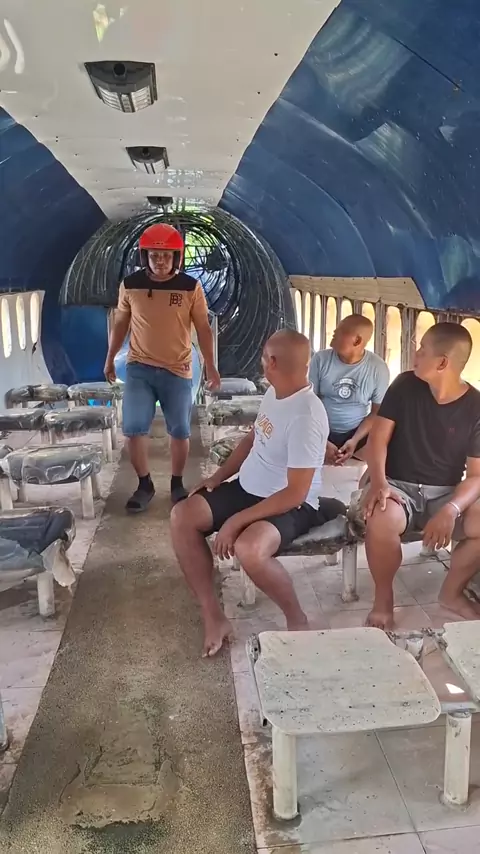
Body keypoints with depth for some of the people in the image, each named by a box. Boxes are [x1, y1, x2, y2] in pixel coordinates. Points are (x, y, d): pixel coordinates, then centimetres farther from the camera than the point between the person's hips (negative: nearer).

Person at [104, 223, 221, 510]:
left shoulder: (191, 287, -6)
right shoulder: (130, 285, -2)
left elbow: (203, 329, 0)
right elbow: (121, 323, 10)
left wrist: (210, 365, -4)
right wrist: (110, 359, 14)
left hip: (178, 370, -1)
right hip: (139, 369, 1)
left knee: (180, 432, 6)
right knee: (134, 429, -5)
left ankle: (177, 484, 25)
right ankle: (145, 485, 14)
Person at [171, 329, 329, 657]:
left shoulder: (306, 416, -27)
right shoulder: (274, 392, 2)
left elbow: (295, 493, -28)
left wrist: (237, 520, -26)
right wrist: (218, 477, 9)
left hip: (292, 505, -9)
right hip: (247, 488, 9)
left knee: (248, 548, -37)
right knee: (182, 517, -7)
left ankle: (297, 620, -8)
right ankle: (214, 616, -3)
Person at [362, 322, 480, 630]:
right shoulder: (405, 386, -3)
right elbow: (379, 437, -5)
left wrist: (451, 510, -27)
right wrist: (378, 482, -23)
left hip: (446, 492, 1)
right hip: (398, 485, -1)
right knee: (381, 522, -35)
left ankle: (452, 592, 6)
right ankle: (383, 597, -5)